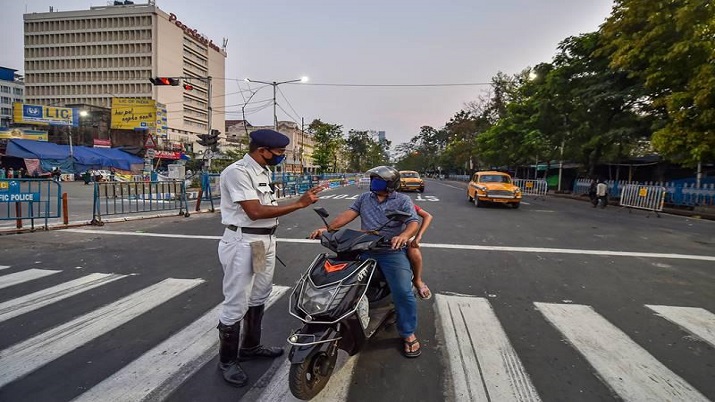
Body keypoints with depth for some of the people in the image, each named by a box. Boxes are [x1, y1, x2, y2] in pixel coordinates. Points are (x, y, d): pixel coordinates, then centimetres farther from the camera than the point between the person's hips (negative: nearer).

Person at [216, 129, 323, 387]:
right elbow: (255, 212, -25)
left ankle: (251, 347, 37)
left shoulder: (263, 171, 11)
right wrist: (299, 204, -24)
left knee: (259, 298, 20)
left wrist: (270, 243, 18)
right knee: (236, 304, 0)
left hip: (266, 242, 10)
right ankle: (227, 360, 17)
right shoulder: (237, 172, -18)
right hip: (243, 244, -10)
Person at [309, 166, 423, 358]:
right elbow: (348, 214, 3)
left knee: (403, 293, -17)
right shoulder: (364, 198, 15)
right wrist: (327, 228, -12)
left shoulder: (403, 200, 3)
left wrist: (404, 235, -35)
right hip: (365, 251, 4)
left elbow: (414, 222, -11)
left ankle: (408, 334, 6)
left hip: (392, 252, -4)